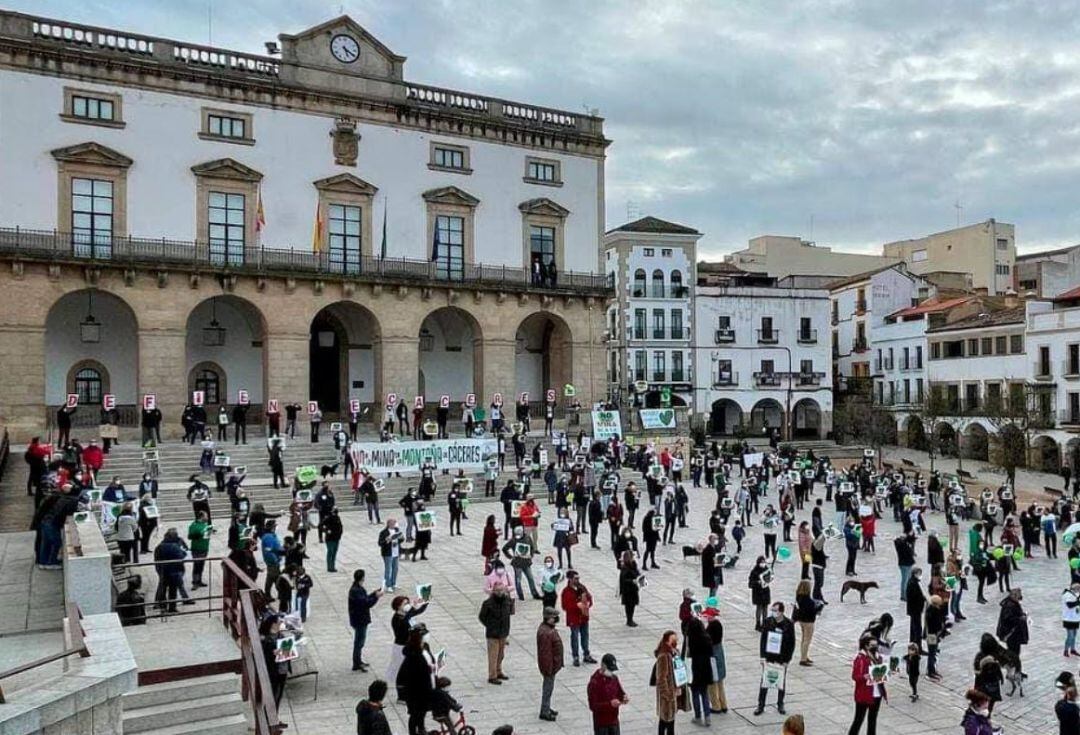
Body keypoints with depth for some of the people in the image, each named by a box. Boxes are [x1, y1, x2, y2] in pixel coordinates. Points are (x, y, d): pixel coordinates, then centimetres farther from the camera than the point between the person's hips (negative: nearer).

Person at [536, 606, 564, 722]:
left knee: (548, 686, 21)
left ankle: (546, 708, 35)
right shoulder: (545, 633, -29)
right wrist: (548, 668, -23)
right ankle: (544, 712, 13)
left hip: (553, 663, 10)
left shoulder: (548, 627, 4)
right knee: (548, 687, 2)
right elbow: (545, 653, -27)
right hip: (549, 665, -10)